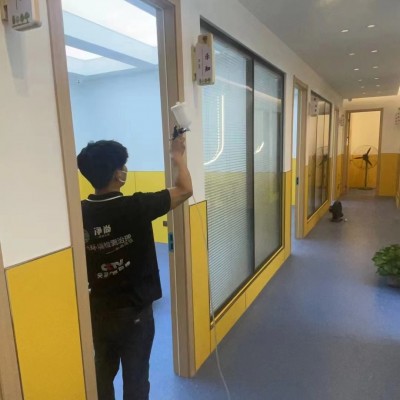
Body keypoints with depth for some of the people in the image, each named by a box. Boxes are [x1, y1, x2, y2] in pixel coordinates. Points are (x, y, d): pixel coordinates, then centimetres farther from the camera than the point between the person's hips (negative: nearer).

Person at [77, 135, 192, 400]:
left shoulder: (79, 214, -10)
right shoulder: (135, 207, -22)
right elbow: (185, 190, -12)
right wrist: (178, 156, 4)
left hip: (98, 311, 5)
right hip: (134, 312, -4)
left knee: (102, 374, 24)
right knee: (135, 378, 15)